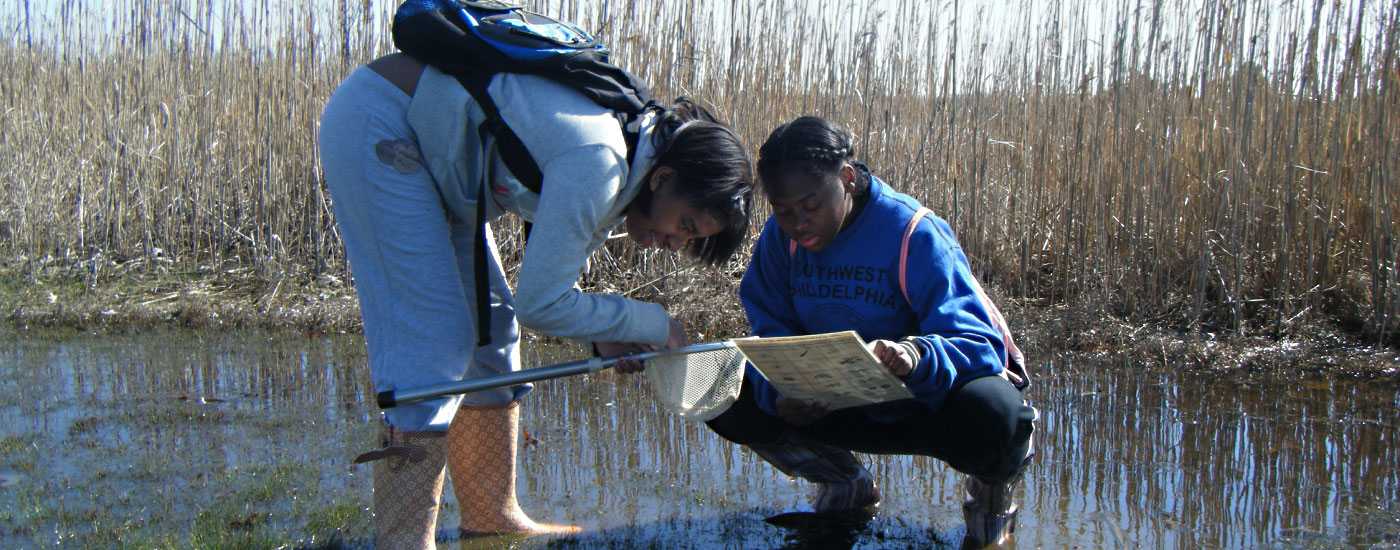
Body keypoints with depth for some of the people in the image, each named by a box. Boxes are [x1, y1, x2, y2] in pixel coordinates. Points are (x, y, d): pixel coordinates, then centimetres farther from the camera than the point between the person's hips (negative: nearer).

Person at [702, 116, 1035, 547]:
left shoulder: (914, 235, -24)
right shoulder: (781, 237, -9)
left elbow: (981, 343, -29)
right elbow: (772, 333, -6)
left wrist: (916, 355, -52)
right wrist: (781, 392, -29)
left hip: (929, 401, -4)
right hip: (844, 404, 5)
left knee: (992, 418, -39)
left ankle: (992, 484, 4)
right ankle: (844, 483, 12)